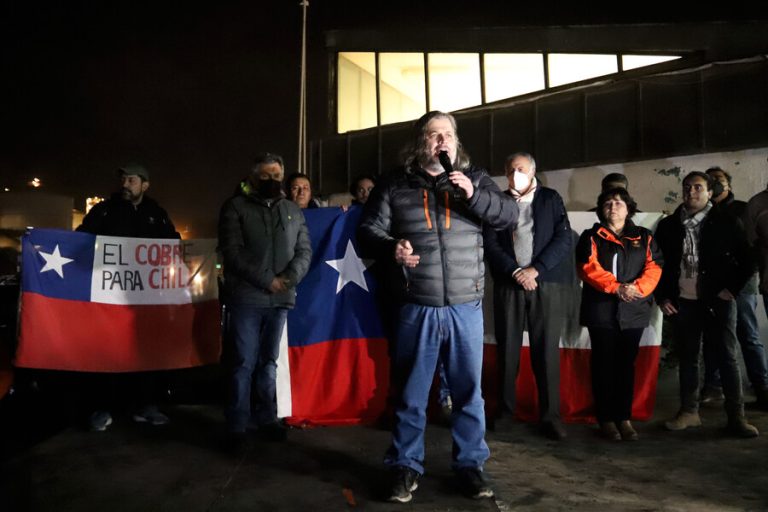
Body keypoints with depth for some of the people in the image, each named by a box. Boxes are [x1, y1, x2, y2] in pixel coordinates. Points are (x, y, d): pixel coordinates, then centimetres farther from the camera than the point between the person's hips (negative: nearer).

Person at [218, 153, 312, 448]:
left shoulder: (293, 210, 14)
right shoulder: (236, 207, 2)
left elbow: (304, 250, 8)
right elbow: (233, 252, -8)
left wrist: (289, 278, -12)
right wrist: (267, 280, -14)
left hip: (281, 299, 4)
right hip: (246, 297, -4)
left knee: (269, 361, 13)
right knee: (243, 363, 0)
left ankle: (267, 418, 22)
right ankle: (237, 425, 9)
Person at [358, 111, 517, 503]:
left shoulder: (474, 178, 9)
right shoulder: (395, 186, 4)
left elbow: (509, 214, 1)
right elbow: (368, 232, 3)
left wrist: (473, 195, -15)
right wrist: (391, 247, -18)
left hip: (466, 308, 2)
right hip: (417, 309, -1)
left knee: (468, 391, 11)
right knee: (410, 394, 9)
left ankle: (470, 464, 28)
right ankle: (406, 466, 24)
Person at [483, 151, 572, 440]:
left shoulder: (551, 199, 10)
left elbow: (564, 239, 1)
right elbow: (490, 243, 0)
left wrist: (535, 269, -10)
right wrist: (515, 271, -11)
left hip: (546, 284, 0)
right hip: (508, 284, 1)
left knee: (547, 351, 0)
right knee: (507, 350, 3)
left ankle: (550, 416, 8)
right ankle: (505, 411, 14)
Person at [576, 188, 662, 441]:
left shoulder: (644, 237, 14)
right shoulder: (591, 237, 7)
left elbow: (653, 268, 2)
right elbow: (589, 268, -7)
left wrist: (638, 288, -16)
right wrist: (615, 287, -19)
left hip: (634, 310, 2)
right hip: (601, 309, -2)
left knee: (627, 364, 6)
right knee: (604, 364, 2)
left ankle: (625, 418, 14)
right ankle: (606, 419, 9)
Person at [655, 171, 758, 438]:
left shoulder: (726, 223, -1)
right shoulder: (668, 226, 5)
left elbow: (745, 261, 3)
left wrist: (731, 289, -6)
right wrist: (662, 297, 3)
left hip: (718, 301, -2)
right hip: (683, 302, 2)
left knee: (727, 357, 1)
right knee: (688, 357, 10)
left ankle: (736, 416, 9)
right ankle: (689, 411, 20)